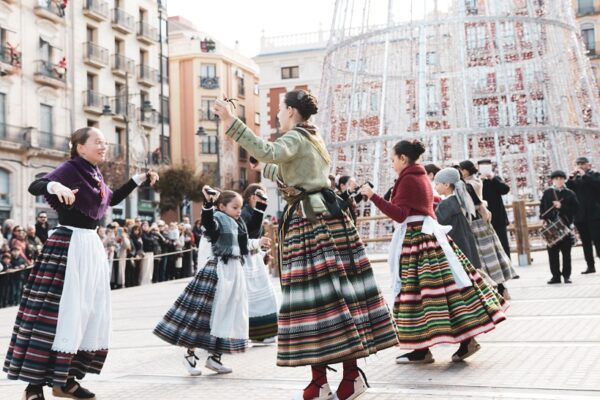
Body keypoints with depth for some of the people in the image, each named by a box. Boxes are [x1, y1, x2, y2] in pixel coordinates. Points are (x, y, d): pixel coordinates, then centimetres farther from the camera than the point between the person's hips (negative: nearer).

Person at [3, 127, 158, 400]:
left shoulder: (95, 174, 14)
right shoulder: (70, 169, -10)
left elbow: (112, 199, 32)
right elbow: (34, 187, -24)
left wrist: (139, 179, 30)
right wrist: (56, 186, -45)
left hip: (92, 245, 9)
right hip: (68, 246, -9)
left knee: (92, 312, 9)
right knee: (60, 312, -12)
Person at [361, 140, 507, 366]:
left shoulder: (407, 179, -11)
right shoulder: (421, 177, 17)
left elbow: (400, 214, -19)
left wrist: (373, 197, -21)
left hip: (415, 237, -9)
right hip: (429, 233, 9)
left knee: (417, 291, -6)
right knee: (444, 284, 8)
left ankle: (422, 350, -2)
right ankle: (466, 339, 8)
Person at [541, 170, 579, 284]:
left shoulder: (570, 193, 3)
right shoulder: (547, 193, 8)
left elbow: (575, 208, -5)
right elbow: (542, 207, 8)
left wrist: (561, 207, -15)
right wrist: (543, 219, -6)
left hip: (565, 226, -1)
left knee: (566, 252, 3)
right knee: (552, 252, 2)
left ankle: (566, 275, 11)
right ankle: (556, 275, 9)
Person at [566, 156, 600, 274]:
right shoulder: (575, 178, 15)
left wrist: (584, 175, -14)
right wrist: (571, 178, -7)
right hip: (580, 215, 5)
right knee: (586, 242, 7)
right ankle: (590, 266, 11)